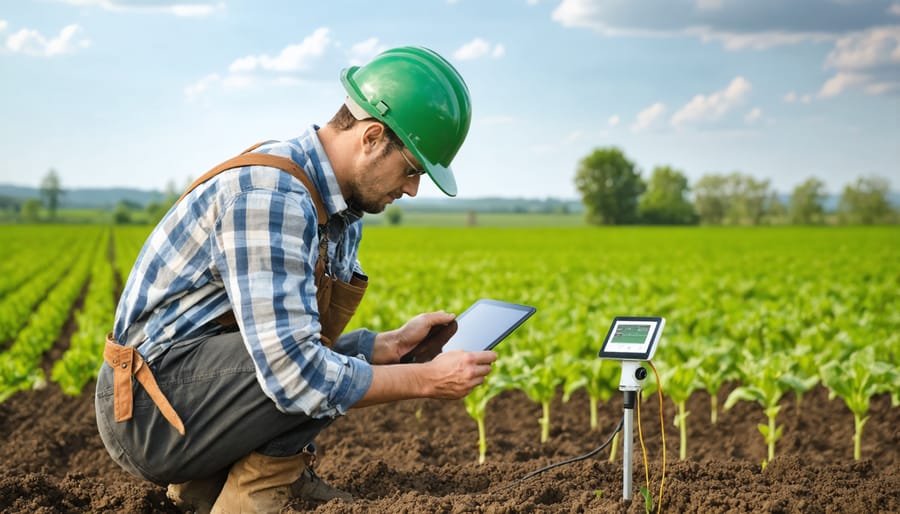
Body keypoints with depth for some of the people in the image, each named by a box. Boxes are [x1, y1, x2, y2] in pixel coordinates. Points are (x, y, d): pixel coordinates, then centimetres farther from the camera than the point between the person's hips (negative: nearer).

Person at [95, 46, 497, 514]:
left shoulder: (339, 211, 8)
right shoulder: (268, 195, -23)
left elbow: (307, 340, 16)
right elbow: (293, 371, -30)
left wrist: (392, 344, 2)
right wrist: (426, 380, -21)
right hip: (148, 410, -10)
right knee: (313, 373, -28)